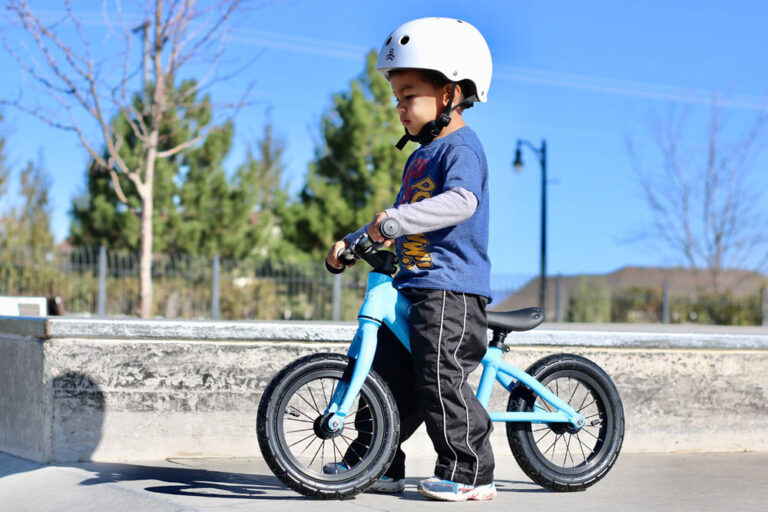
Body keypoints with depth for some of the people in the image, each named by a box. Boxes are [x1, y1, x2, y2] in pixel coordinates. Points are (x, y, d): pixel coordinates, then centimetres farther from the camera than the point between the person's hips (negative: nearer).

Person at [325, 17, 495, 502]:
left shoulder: (461, 148, -10)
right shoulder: (420, 155, 22)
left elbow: (462, 202, -30)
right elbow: (398, 218, 31)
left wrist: (398, 218, -38)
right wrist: (351, 241, 23)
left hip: (452, 287, -10)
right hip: (413, 287, 10)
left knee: (441, 378, -12)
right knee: (389, 372, 11)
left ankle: (471, 473, -3)